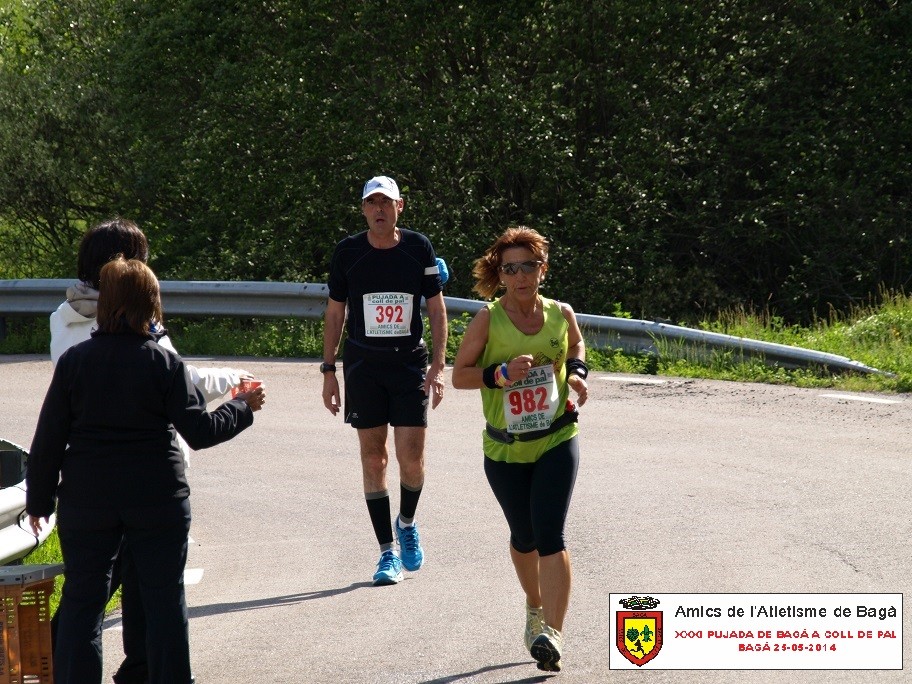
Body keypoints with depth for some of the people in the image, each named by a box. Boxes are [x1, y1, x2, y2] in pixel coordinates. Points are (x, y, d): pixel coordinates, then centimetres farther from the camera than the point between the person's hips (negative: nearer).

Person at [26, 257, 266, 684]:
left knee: (81, 601, 8)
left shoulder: (75, 360, -4)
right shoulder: (165, 363, -8)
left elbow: (48, 439, -2)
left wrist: (39, 500, 8)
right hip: (158, 500, -1)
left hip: (87, 500, 1)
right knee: (165, 600, 8)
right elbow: (199, 431, -8)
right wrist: (243, 407, 8)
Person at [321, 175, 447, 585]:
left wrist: (438, 365, -4)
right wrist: (328, 371, 4)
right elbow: (334, 313, 8)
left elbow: (436, 308, 4)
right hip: (362, 365, 1)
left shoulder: (418, 248, 0)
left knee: (411, 459, -6)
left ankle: (407, 523, 24)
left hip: (410, 365, -1)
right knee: (373, 459, 1)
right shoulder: (347, 252, 0)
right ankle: (387, 552, 9)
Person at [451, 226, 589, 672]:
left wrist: (577, 373, 1)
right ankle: (535, 608, 42)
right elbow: (459, 375, -6)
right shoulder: (487, 320, -8)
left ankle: (552, 632, -19)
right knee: (524, 538, 14)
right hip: (505, 449, 0)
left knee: (549, 535, -14)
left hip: (557, 440, 0)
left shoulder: (561, 314, -1)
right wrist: (501, 373, -21)